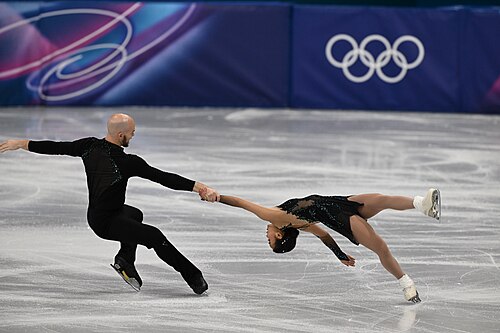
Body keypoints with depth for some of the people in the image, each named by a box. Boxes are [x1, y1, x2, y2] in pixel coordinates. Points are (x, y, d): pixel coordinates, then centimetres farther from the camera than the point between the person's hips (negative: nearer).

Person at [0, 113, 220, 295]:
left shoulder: (90, 146, -6)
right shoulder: (127, 162, -26)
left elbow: (55, 148, 1)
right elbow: (164, 178, -29)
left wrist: (20, 144, 14)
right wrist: (200, 187, -30)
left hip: (95, 214, 8)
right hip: (107, 223, -8)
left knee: (135, 214, 34)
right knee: (155, 237, -18)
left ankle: (125, 259, 24)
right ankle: (193, 278, -22)